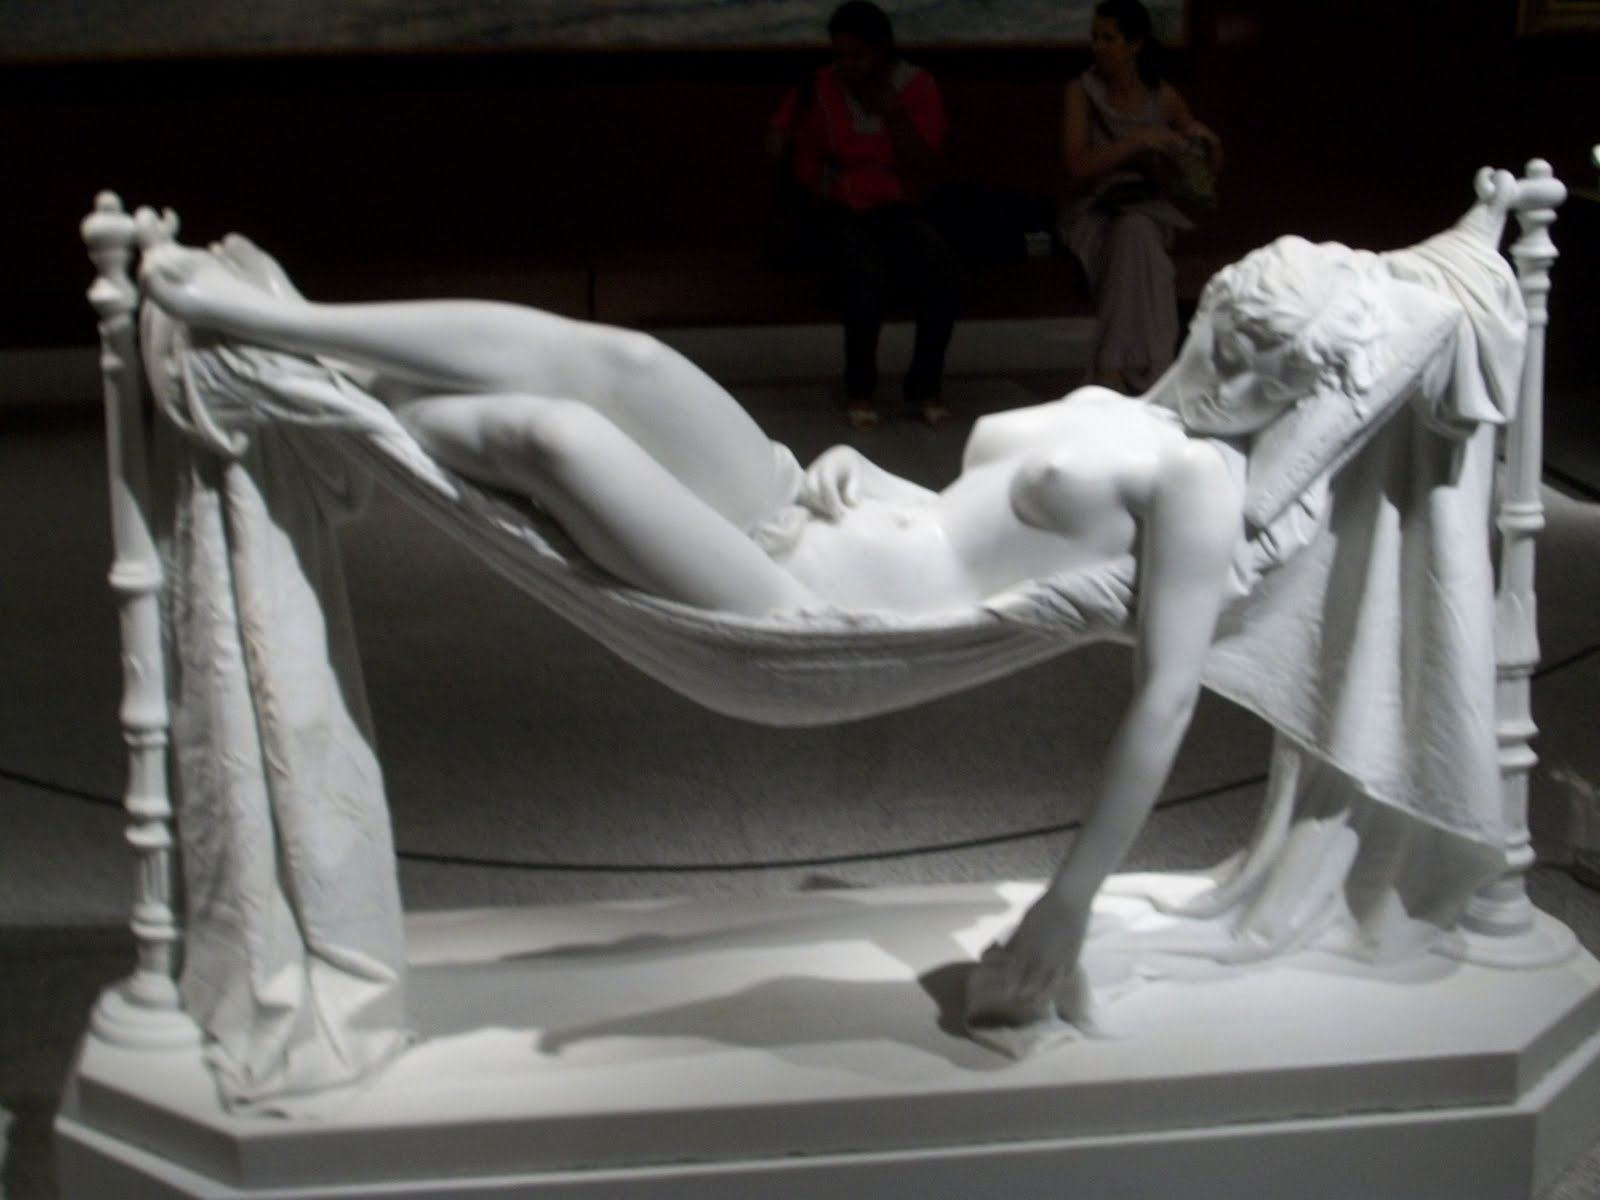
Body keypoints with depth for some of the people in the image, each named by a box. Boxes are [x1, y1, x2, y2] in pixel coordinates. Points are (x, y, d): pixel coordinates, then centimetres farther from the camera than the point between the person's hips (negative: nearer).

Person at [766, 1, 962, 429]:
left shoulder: (916, 86, 1)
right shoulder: (819, 89, 1)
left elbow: (926, 169, -5)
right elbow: (776, 148, -2)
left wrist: (893, 113, -16)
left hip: (898, 208, 1)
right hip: (840, 210, -1)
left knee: (945, 269, -30)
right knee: (868, 275, -35)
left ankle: (924, 385, -13)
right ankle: (860, 389, -14)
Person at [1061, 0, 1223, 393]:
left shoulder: (1164, 96, 4)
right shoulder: (1082, 91, -2)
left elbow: (1210, 168, 15)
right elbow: (1077, 168, -14)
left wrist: (1208, 140, -9)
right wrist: (1138, 141, -22)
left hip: (1150, 208, 2)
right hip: (1096, 212, -1)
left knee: (1134, 233, -35)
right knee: (1135, 238, -35)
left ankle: (1114, 370, -37)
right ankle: (1143, 370, -35)